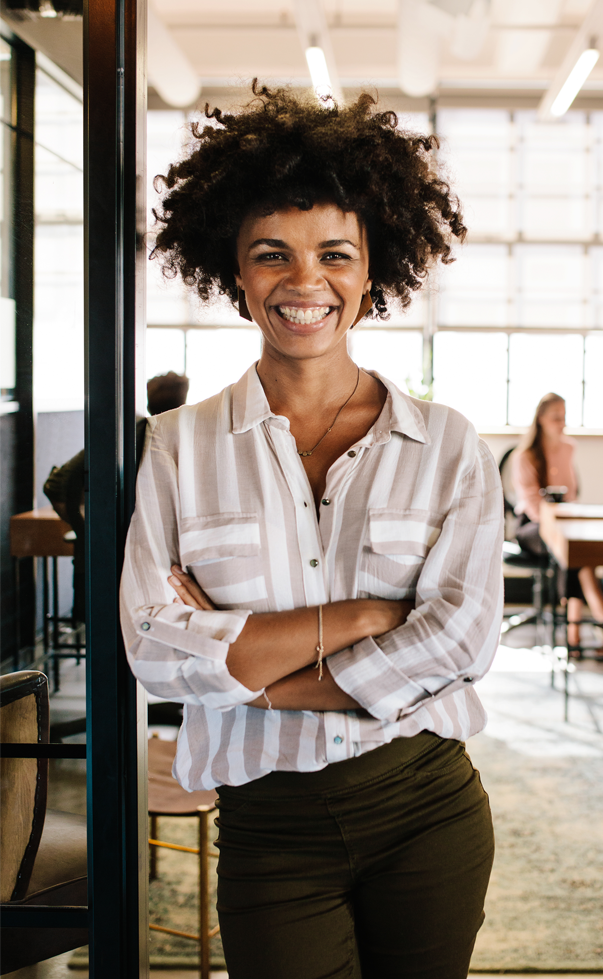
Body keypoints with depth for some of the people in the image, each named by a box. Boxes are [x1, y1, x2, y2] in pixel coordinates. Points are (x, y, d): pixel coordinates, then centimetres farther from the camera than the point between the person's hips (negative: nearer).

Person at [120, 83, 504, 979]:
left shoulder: (448, 447, 0)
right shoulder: (180, 448, -1)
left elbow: (464, 636, -11)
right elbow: (157, 652, -11)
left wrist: (244, 663, -13)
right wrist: (364, 615, -15)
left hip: (427, 812, 1)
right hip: (272, 829, 0)